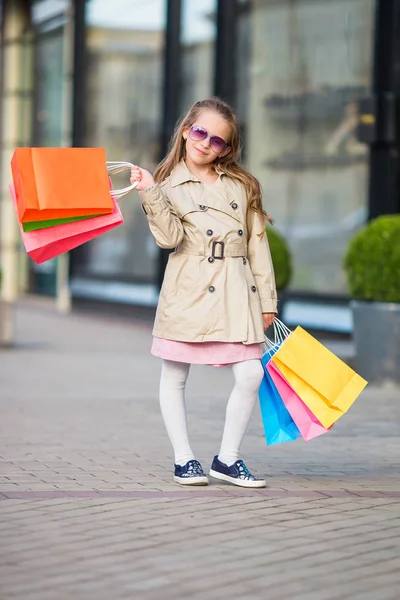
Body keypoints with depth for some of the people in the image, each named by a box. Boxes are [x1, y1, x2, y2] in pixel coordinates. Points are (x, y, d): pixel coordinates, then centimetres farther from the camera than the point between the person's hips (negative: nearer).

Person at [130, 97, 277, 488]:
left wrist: (266, 298, 10)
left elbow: (257, 242, 13)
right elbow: (170, 237, -12)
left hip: (236, 293, 3)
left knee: (250, 374, -6)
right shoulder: (170, 185, 2)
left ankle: (227, 459, 7)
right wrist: (150, 194, -23)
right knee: (174, 376, 2)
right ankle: (183, 459, 15)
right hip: (189, 291, -2)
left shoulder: (242, 185, 13)